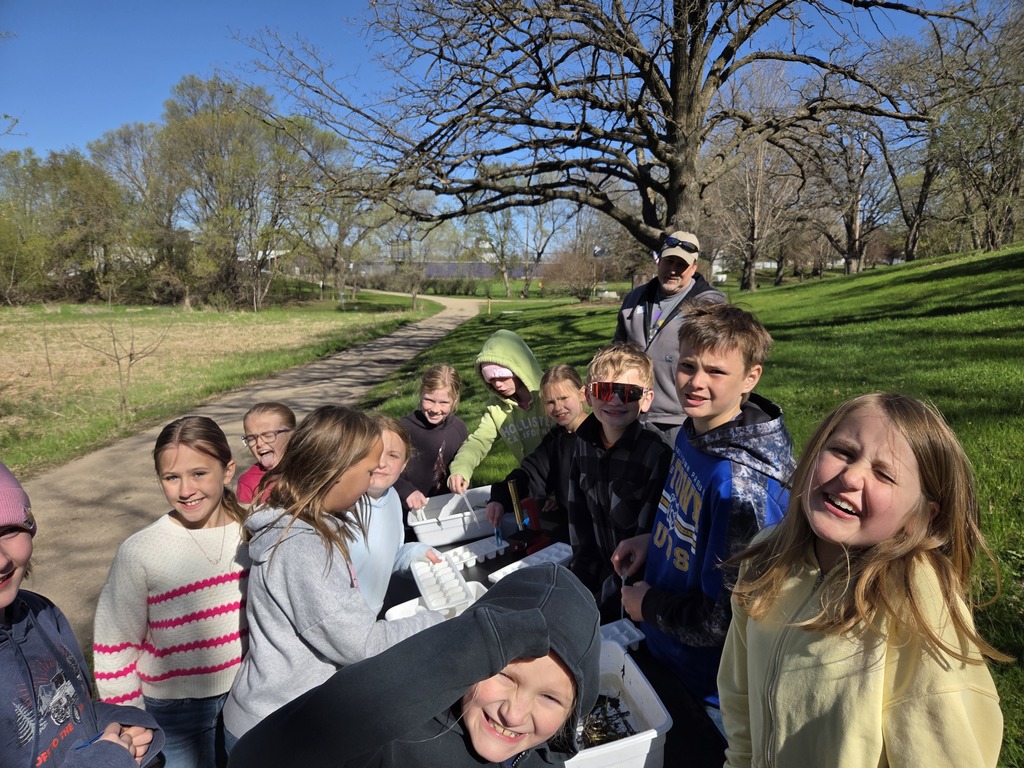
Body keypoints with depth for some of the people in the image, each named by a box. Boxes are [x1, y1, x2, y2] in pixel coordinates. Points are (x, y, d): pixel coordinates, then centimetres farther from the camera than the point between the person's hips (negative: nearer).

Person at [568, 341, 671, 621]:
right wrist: (582, 583, 2)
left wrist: (604, 600, -15)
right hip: (602, 576, 5)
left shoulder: (657, 456, -22)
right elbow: (580, 519, 5)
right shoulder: (585, 443, -4)